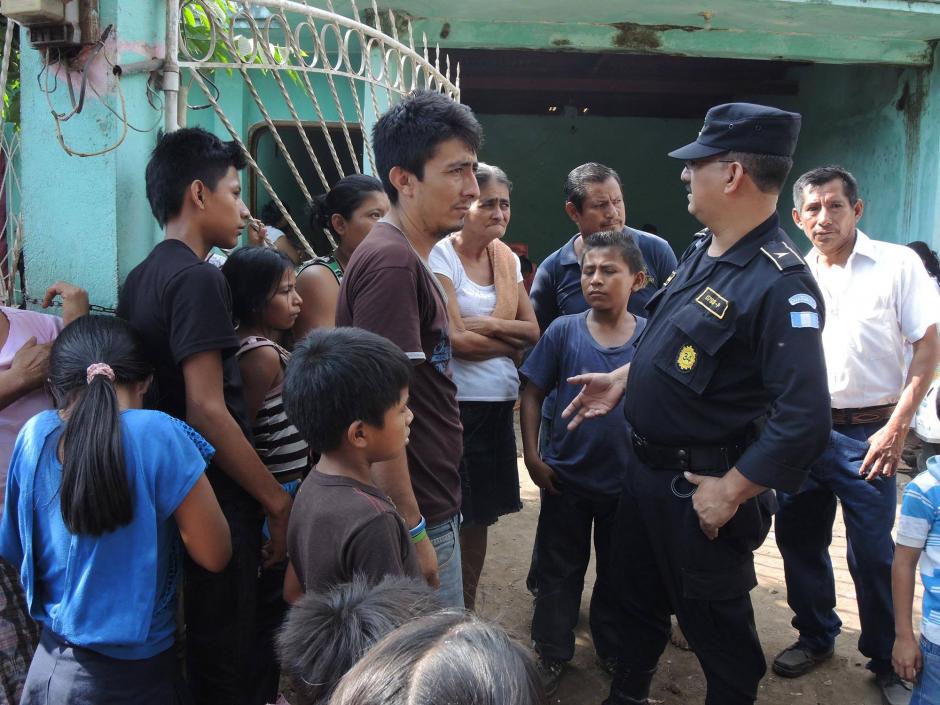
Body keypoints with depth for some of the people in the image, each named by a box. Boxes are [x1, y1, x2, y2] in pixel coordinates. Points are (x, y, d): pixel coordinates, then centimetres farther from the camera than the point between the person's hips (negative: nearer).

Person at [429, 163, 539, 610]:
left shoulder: (507, 258, 11)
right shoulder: (441, 256, -9)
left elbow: (532, 330, 3)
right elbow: (454, 339, -17)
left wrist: (486, 326, -13)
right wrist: (510, 341, -5)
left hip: (500, 403, 7)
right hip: (457, 404, -7)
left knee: (480, 515, 16)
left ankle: (468, 608, 32)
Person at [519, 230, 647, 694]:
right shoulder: (563, 332, -8)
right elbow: (533, 394, -2)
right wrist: (532, 455, -7)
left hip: (627, 480, 1)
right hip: (565, 478, 0)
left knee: (617, 571, 18)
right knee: (560, 569, 13)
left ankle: (614, 651, 39)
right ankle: (552, 653, 31)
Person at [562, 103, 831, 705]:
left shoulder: (779, 283, -27)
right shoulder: (704, 250, 3)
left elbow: (805, 420, -32)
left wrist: (731, 491, -26)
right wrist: (623, 378, 14)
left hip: (701, 489, -9)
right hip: (648, 470, 9)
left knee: (716, 622, 13)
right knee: (639, 600, 26)